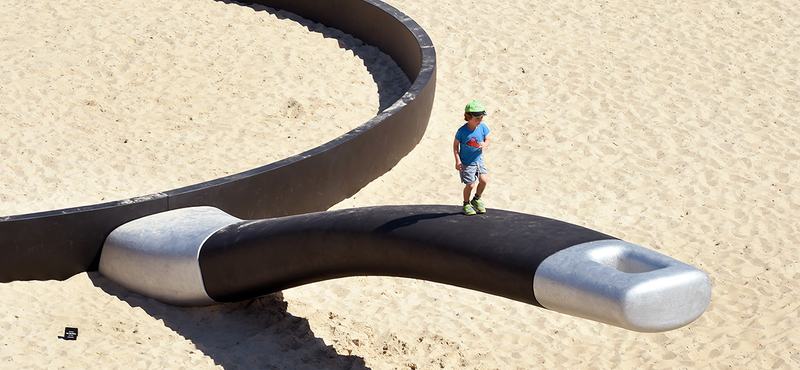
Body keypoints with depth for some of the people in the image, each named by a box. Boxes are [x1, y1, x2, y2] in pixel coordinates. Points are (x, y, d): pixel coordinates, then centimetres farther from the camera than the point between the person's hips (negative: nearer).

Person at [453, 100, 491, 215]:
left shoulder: (482, 127, -11)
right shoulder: (462, 131, -21)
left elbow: (487, 140, 2)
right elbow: (456, 144, -9)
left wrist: (485, 144, -24)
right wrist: (457, 160, -13)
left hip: (478, 159, 4)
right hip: (466, 163, -4)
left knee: (484, 179, -7)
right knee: (470, 184, -1)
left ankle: (477, 200, 22)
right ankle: (466, 205, 26)